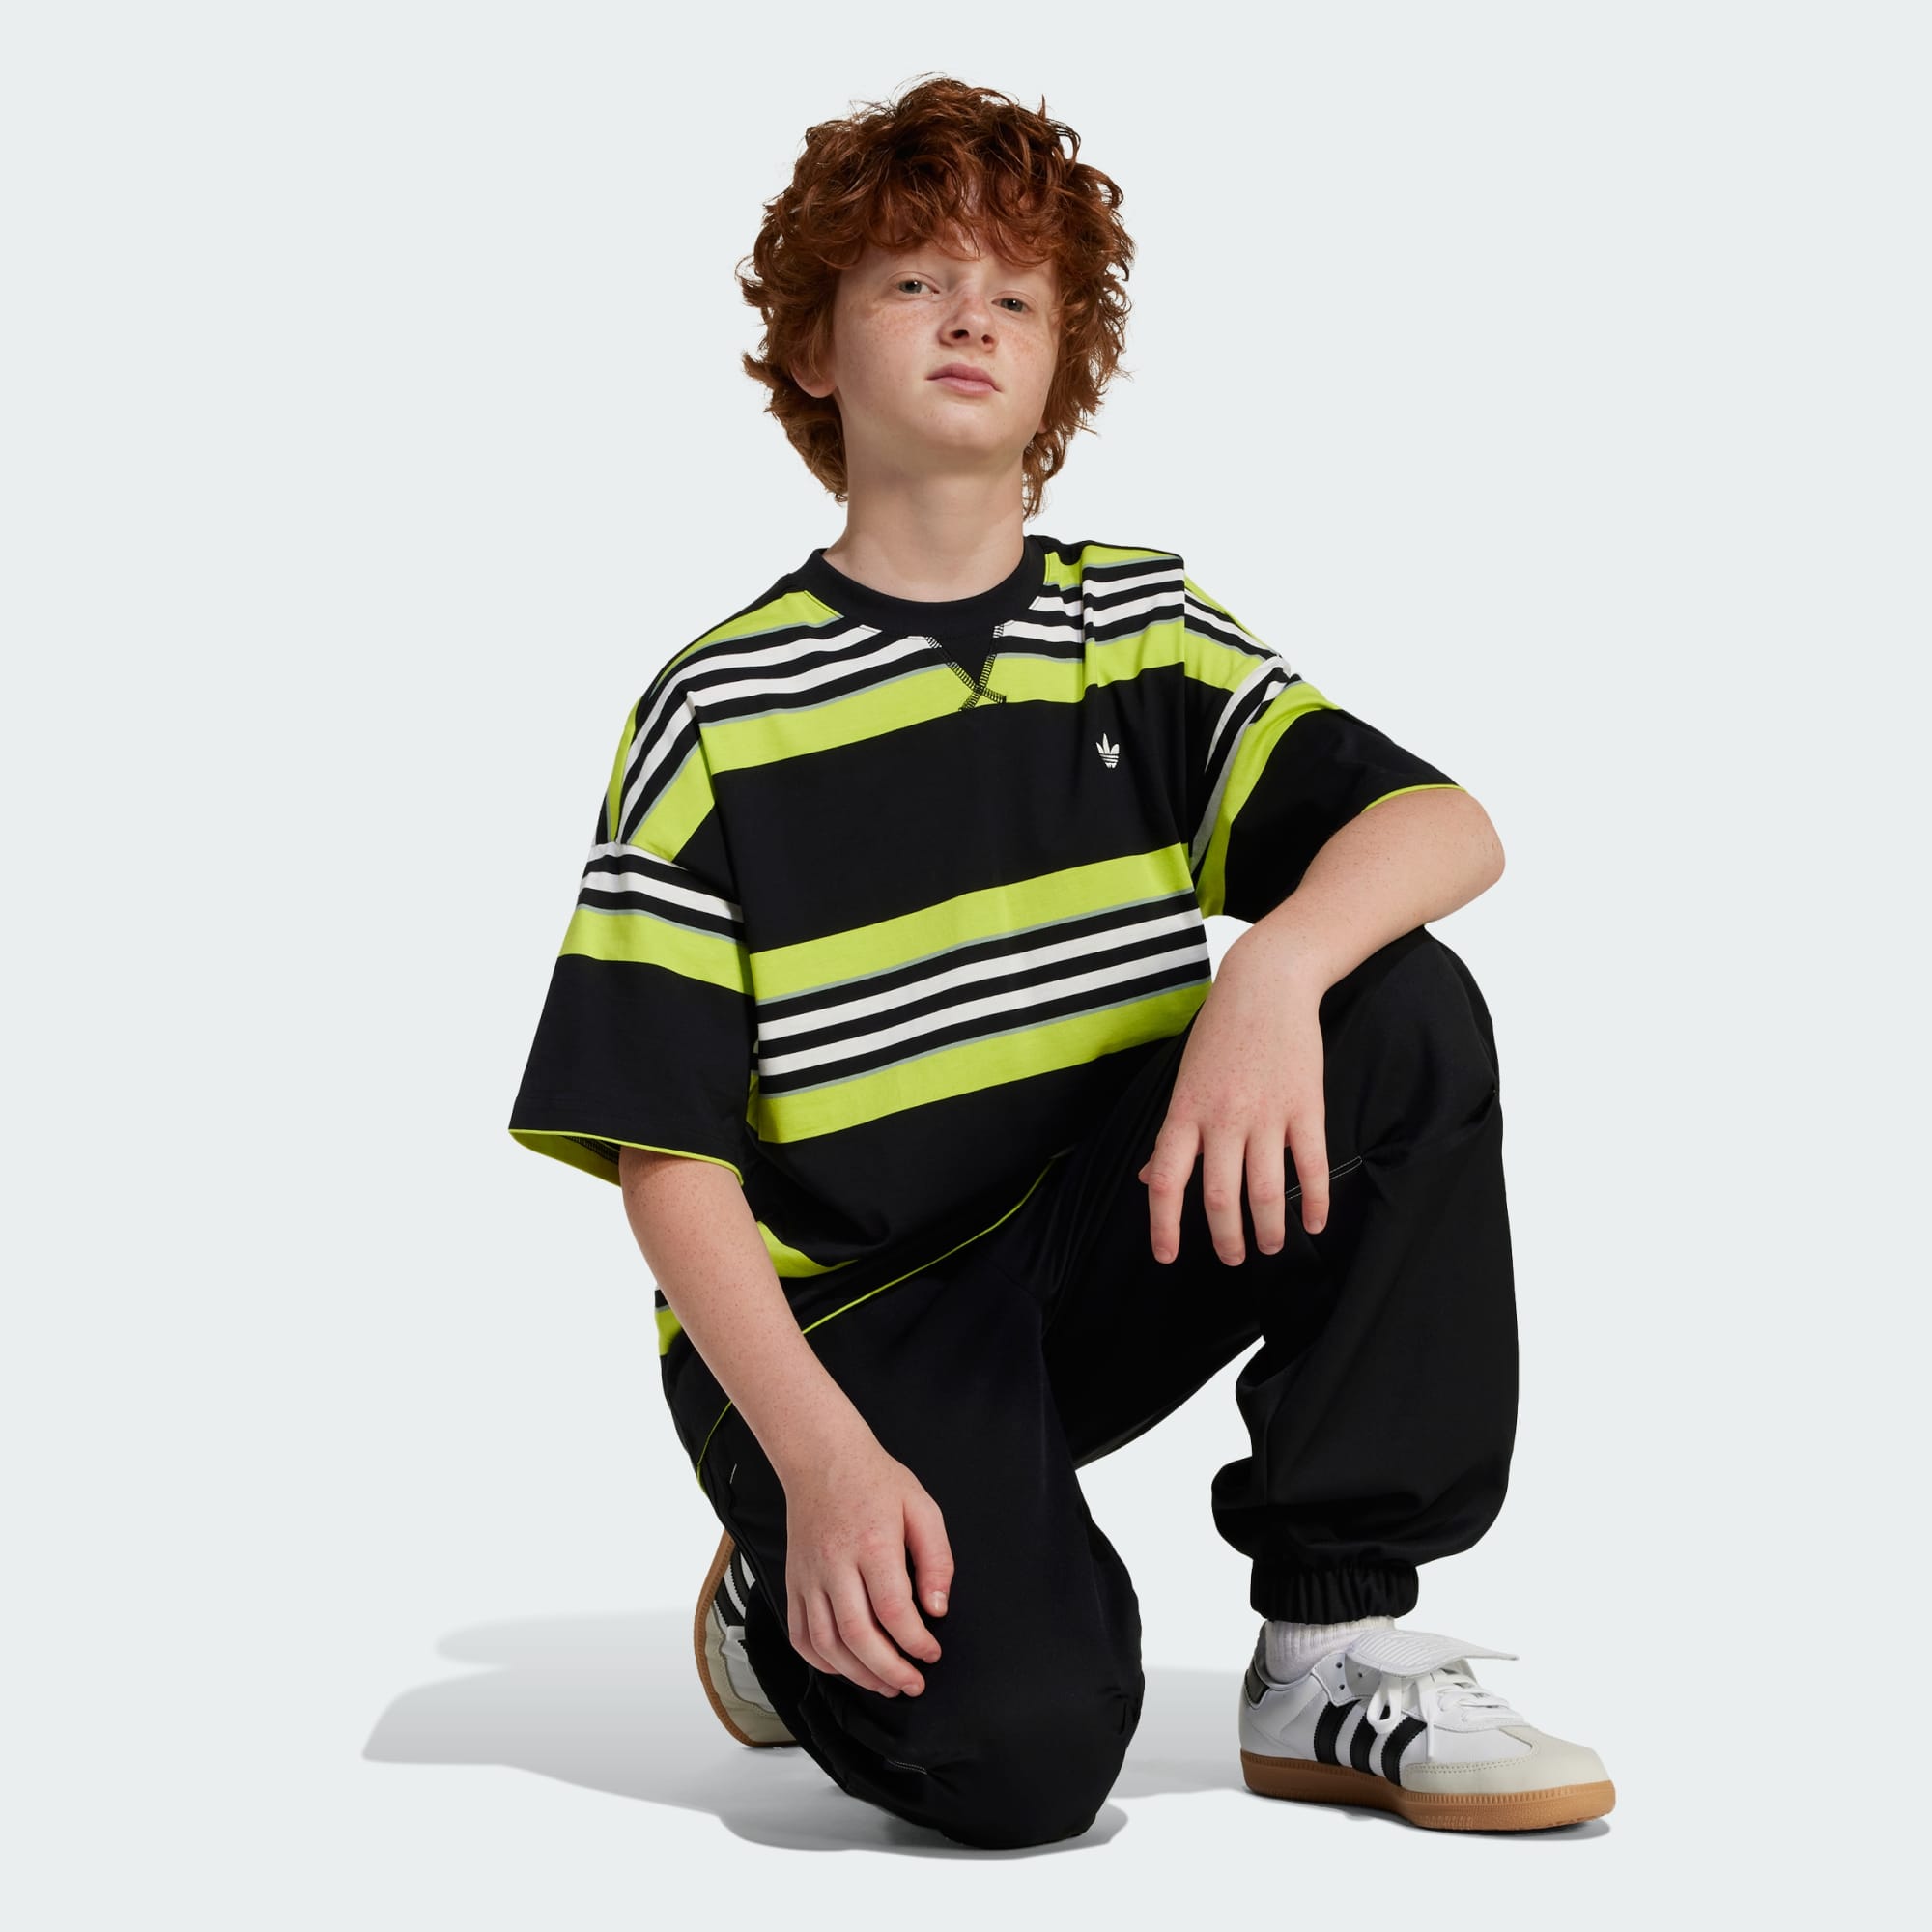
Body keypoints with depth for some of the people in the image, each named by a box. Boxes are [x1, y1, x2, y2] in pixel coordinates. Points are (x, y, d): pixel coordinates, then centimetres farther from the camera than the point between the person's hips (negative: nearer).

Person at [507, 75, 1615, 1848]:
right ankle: (794, 1593, 9)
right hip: (842, 1322, -4)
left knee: (1407, 1012, -21)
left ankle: (1335, 1650, -13)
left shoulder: (1143, 630, 6)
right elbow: (661, 1144, -8)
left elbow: (1448, 828, -8)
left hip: (1103, 1257, 4)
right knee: (1019, 1752, -28)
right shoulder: (722, 710, -4)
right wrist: (823, 1458, -21)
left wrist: (1274, 968, -31)